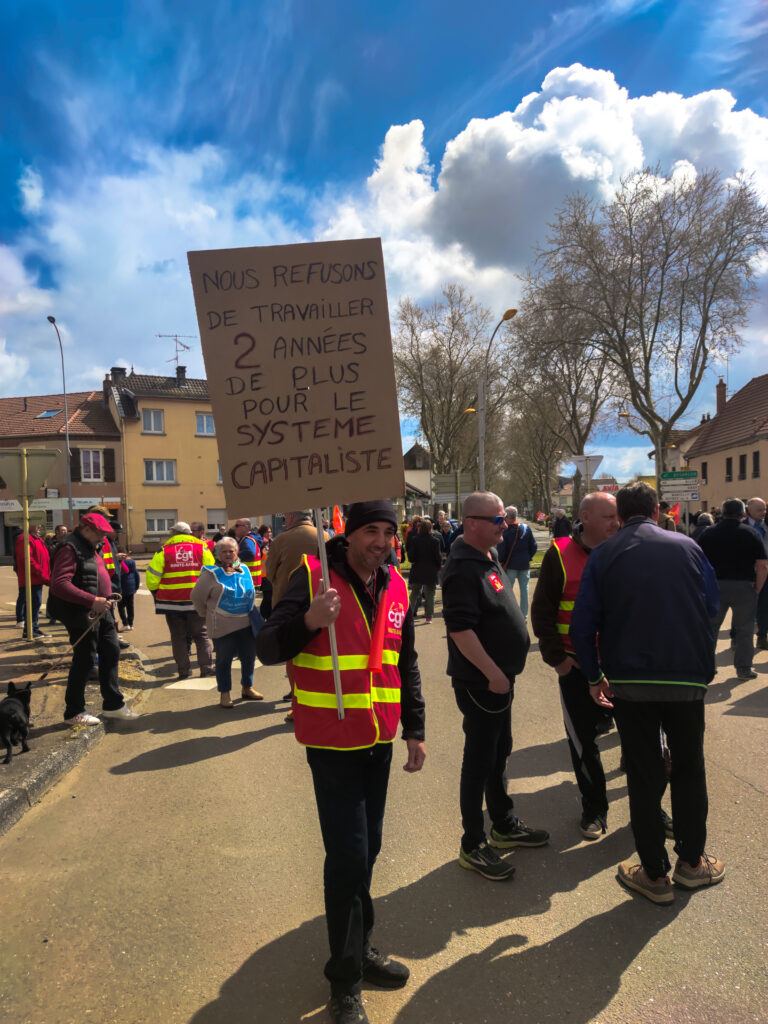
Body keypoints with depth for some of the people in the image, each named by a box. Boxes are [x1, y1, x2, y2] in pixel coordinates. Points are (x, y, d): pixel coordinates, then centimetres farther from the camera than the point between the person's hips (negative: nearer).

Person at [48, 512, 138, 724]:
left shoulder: (91, 547, 16)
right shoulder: (70, 548, -15)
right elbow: (59, 585, -26)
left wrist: (107, 595, 11)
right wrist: (92, 601, -29)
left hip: (101, 610, 10)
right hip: (82, 613, -10)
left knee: (111, 653, 12)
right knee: (84, 659, 0)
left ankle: (113, 705, 23)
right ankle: (74, 712, 16)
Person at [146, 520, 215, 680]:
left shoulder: (163, 551, -2)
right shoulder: (201, 548, 2)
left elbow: (152, 577, -4)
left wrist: (157, 595, 12)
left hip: (171, 601, -1)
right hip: (196, 601, 1)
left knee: (178, 637, 9)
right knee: (201, 635, 12)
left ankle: (183, 671, 9)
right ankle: (206, 668, 8)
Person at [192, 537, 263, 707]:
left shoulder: (244, 569, 9)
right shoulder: (211, 573, -7)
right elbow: (197, 597, -2)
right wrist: (207, 616, 4)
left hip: (246, 623, 5)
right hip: (223, 626, -5)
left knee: (249, 656, 13)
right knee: (224, 659, 5)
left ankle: (247, 688, 32)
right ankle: (225, 694, 18)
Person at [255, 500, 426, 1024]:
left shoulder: (396, 587, 3)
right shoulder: (313, 577, -14)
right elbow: (267, 650, -15)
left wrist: (415, 730, 13)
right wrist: (308, 621, -33)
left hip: (379, 740, 6)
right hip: (332, 742, -6)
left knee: (368, 848, 18)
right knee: (349, 855, -1)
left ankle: (360, 948, 40)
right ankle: (346, 979, 20)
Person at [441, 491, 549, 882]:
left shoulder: (488, 556, 9)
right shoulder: (462, 568, -23)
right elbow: (460, 629, -28)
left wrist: (502, 672, 17)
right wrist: (492, 673, -22)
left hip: (500, 677, 10)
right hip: (480, 682, -10)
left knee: (499, 753, 22)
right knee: (479, 761, 3)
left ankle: (505, 825, 39)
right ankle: (472, 846, 18)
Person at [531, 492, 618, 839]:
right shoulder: (560, 554, -7)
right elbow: (542, 610, -4)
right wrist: (556, 656, -9)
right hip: (576, 666, -2)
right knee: (583, 740, 10)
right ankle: (594, 809, 29)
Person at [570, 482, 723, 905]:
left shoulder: (602, 556, -3)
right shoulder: (687, 546, 0)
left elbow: (582, 625, -5)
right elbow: (712, 605, 8)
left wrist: (594, 677, 6)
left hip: (629, 682, -1)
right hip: (688, 677, 1)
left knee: (644, 775, 11)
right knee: (689, 768, 19)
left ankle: (655, 874, 21)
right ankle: (691, 861, 32)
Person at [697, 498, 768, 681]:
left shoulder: (708, 533, 3)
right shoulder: (752, 534, -1)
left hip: (715, 586, 2)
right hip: (743, 586, -1)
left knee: (711, 626, 11)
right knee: (744, 629, 9)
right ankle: (743, 668, 15)